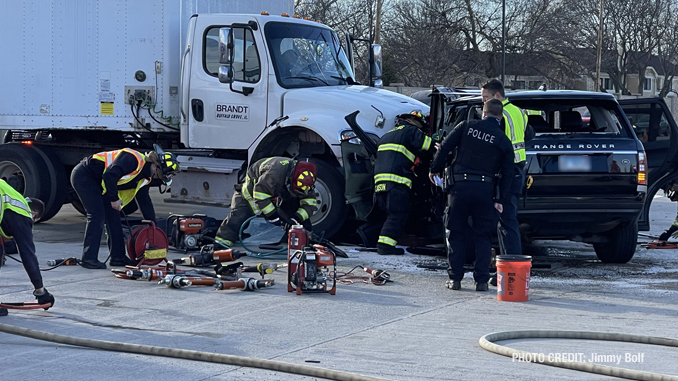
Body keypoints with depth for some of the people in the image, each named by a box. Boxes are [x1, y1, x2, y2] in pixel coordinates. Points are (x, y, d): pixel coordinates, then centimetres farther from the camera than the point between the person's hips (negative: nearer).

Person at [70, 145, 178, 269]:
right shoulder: (133, 159, -25)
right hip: (83, 176, -10)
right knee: (97, 215, -15)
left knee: (113, 215, 6)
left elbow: (145, 203, 14)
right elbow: (110, 175, -33)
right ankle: (89, 258, -11)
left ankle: (118, 257, 9)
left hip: (97, 183, 10)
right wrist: (114, 199, -22)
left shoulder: (145, 178, 6)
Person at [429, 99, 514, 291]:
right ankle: (482, 280, 5)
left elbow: (445, 147, 0)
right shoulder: (504, 142, 6)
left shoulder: (467, 126, 3)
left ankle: (455, 278, 7)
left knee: (457, 234, 9)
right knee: (483, 236, 9)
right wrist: (501, 200, 8)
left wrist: (435, 169, 12)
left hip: (461, 186, -1)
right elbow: (507, 174, 5)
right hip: (485, 190, 1)